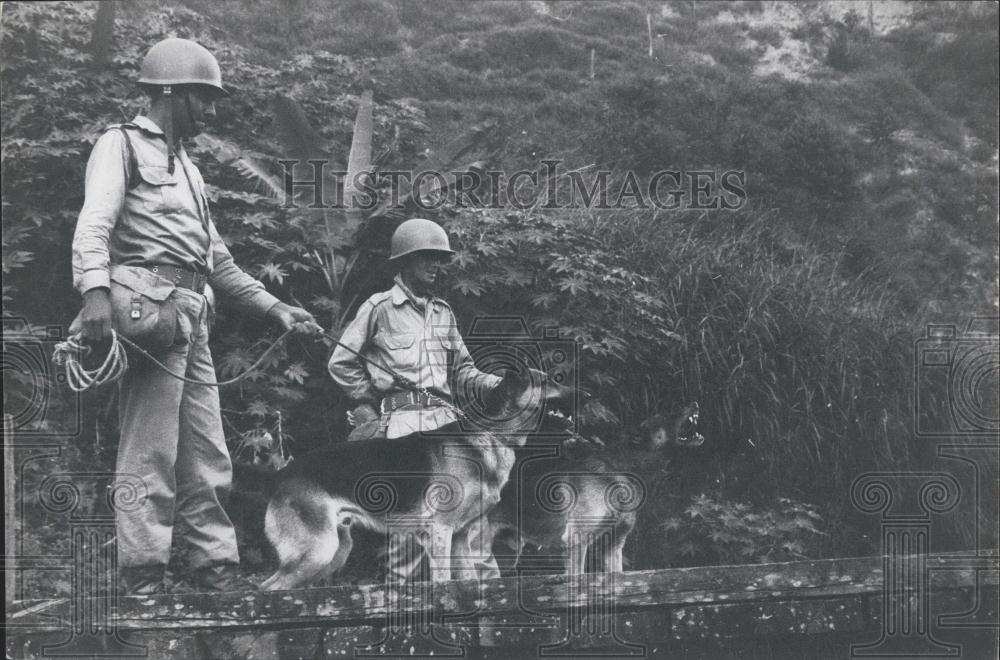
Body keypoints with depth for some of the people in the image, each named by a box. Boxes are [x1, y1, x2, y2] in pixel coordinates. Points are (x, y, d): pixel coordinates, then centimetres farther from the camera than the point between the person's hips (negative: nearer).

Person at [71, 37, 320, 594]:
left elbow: (218, 257, 30)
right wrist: (96, 290, -30)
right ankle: (143, 580, -6)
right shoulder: (123, 145, 3)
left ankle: (218, 574, 12)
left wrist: (273, 306, 22)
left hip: (193, 317, 9)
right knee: (150, 454, -10)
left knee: (209, 461, 7)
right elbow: (94, 224, -13)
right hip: (150, 304, -9)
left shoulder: (187, 166, 29)